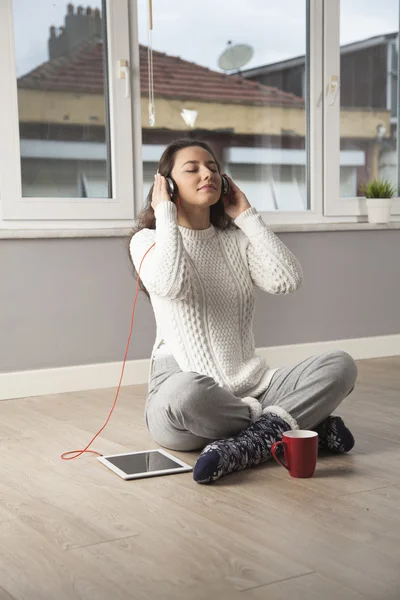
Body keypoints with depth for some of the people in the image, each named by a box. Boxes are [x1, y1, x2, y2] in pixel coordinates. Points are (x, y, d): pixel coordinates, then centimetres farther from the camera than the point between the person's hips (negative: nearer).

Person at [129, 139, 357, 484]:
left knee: (341, 365, -15)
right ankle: (303, 423, -17)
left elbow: (288, 281, -4)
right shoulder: (148, 239, 4)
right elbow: (170, 284, -20)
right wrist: (165, 214, -6)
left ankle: (246, 445, -28)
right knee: (186, 391, -41)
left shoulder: (237, 239, 16)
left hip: (251, 387, 4)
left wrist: (247, 216, 4)